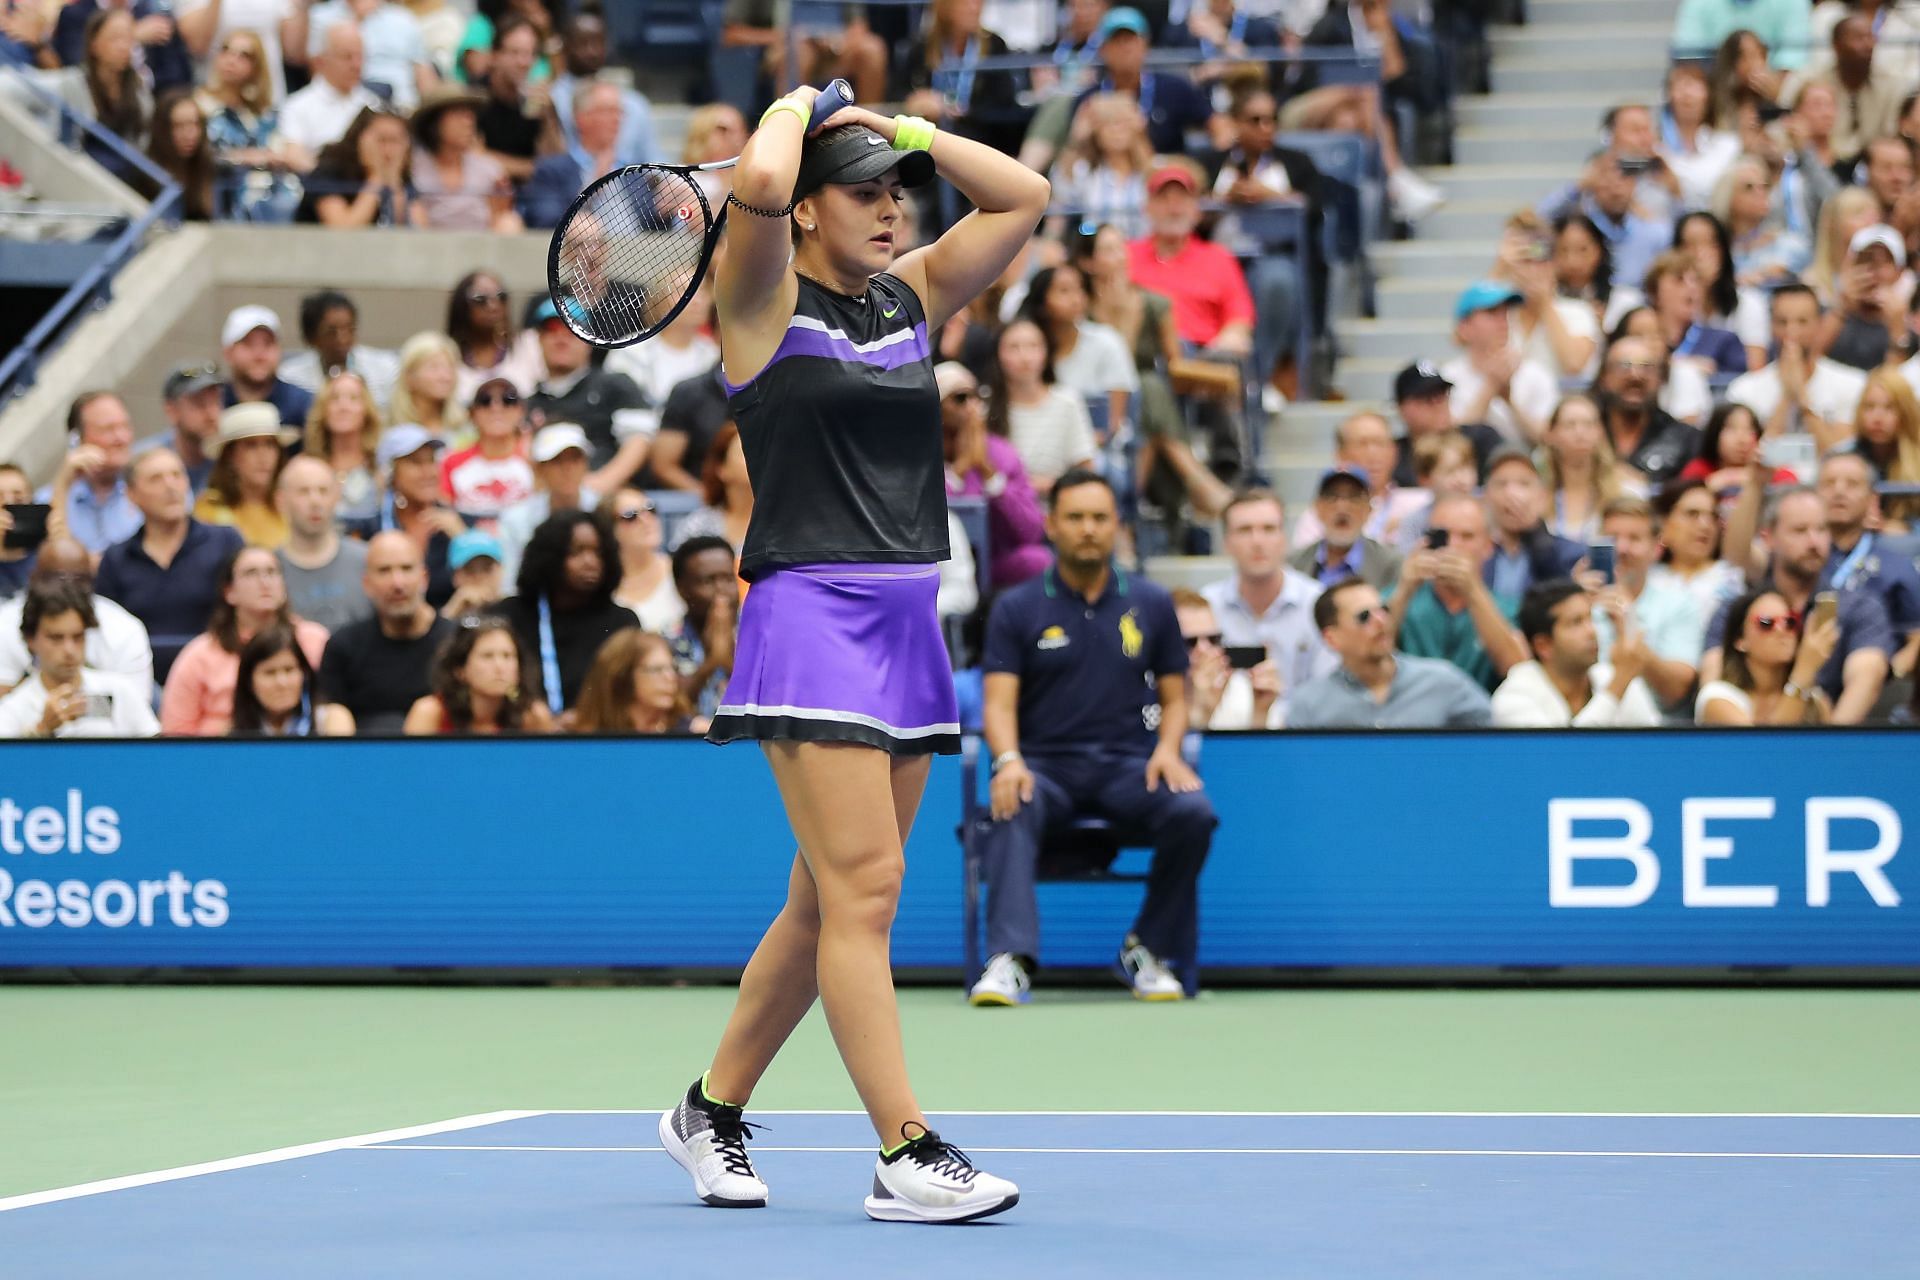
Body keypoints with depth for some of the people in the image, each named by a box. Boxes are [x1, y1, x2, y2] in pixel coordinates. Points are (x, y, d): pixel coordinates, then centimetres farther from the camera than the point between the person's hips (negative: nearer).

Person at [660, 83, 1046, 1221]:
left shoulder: (914, 297, 15)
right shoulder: (768, 303, -3)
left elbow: (1025, 197, 16)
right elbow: (759, 183, -21)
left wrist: (902, 128, 12)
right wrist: (796, 107, -1)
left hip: (907, 623, 7)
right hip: (809, 615, -7)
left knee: (831, 905, 11)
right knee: (864, 890, -12)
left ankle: (714, 1106, 27)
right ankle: (908, 1155, -13)